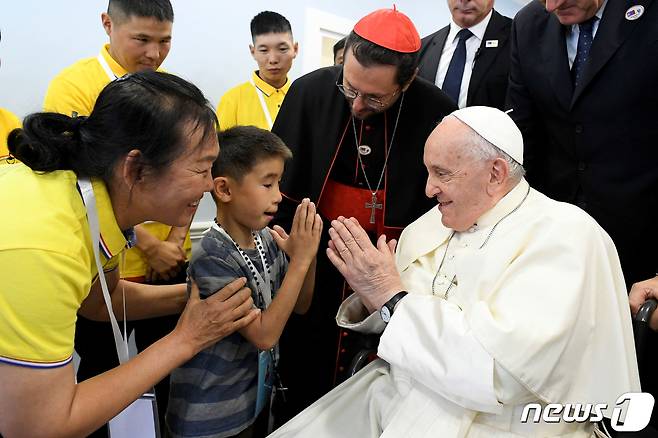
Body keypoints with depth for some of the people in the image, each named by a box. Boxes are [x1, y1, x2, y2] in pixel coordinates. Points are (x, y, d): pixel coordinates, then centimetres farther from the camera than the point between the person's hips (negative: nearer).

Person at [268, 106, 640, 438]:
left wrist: (392, 297, -21)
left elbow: (502, 372, -26)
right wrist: (372, 291, -12)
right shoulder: (434, 223, 4)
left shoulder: (566, 236, -15)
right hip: (394, 395, 6)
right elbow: (397, 326, 9)